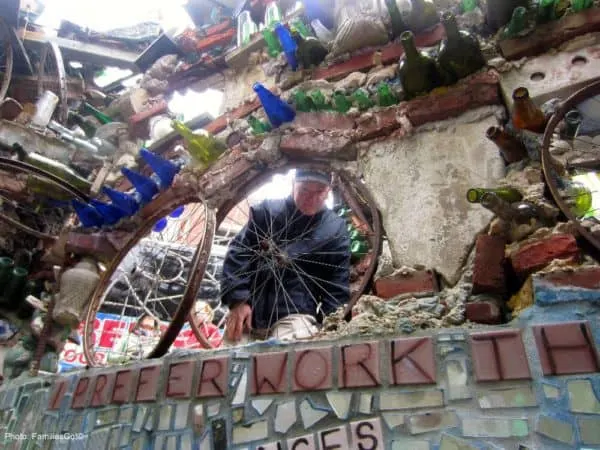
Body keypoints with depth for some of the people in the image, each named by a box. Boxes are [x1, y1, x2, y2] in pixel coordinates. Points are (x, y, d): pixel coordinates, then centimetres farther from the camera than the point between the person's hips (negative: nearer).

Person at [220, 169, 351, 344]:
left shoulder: (336, 229, 2)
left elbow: (337, 287, 2)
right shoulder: (266, 211, 4)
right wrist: (237, 299, -11)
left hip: (296, 314, -2)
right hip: (248, 310, 3)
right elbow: (237, 254, 0)